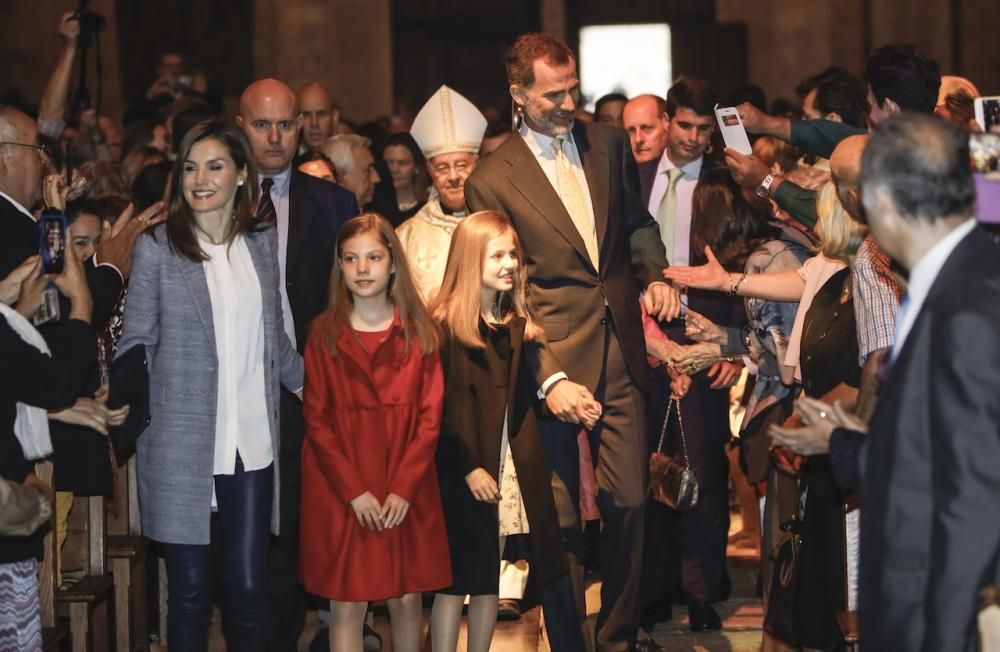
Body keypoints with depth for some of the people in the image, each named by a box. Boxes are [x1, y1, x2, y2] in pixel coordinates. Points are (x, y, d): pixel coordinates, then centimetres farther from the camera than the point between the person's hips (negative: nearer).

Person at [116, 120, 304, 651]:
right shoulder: (157, 248, -3)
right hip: (181, 448, -3)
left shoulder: (263, 243, 8)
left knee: (248, 588, 3)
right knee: (190, 590, 4)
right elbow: (137, 343, -1)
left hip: (252, 443, 3)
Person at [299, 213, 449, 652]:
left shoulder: (419, 333, 4)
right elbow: (316, 421, -2)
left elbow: (430, 418, 0)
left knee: (406, 598, 6)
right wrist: (355, 491, -11)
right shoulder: (323, 336, 1)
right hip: (339, 493, -1)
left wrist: (404, 488, -11)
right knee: (346, 604, -1)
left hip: (408, 493, 1)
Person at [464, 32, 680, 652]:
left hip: (621, 355, 4)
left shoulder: (609, 143, 7)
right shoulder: (491, 180, -8)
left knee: (629, 502, 6)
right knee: (560, 518, 4)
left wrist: (655, 274, 0)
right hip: (553, 362, -4)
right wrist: (547, 379, -19)